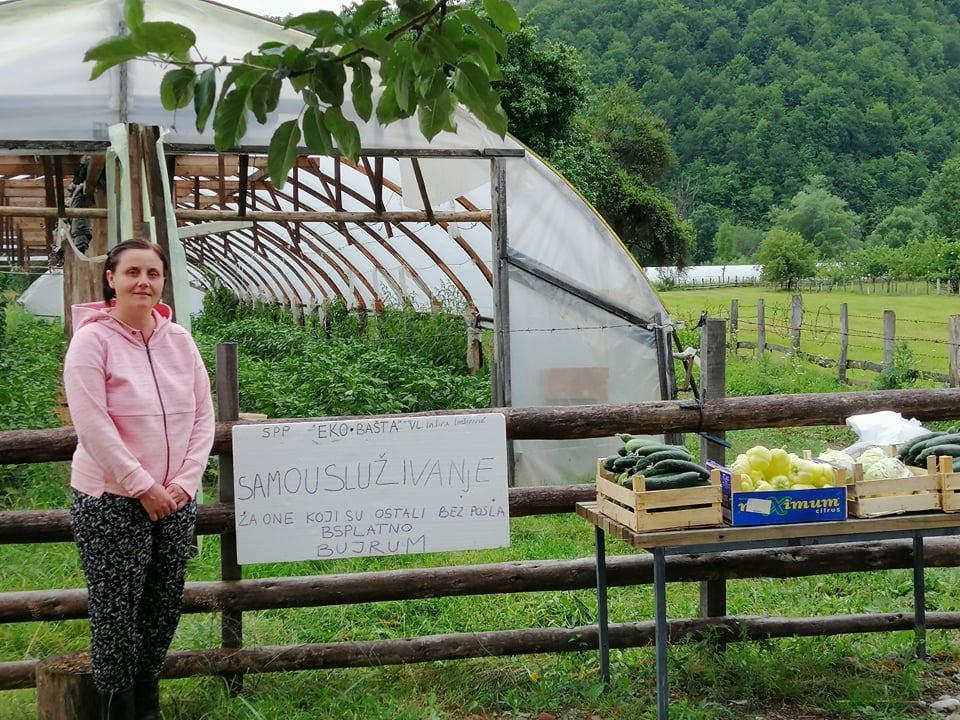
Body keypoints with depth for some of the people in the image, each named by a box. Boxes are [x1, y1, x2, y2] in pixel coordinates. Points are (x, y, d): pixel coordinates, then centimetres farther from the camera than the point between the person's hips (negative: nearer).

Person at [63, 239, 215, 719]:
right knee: (116, 613, 2)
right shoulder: (92, 339, -10)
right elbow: (92, 425, -15)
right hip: (112, 504, -5)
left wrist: (185, 482, -6)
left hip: (175, 501, 5)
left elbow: (203, 416, 5)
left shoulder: (179, 340, 5)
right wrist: (142, 487, -15)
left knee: (163, 609, 12)